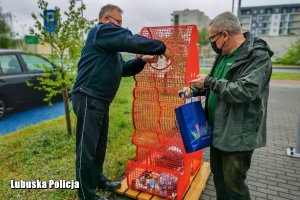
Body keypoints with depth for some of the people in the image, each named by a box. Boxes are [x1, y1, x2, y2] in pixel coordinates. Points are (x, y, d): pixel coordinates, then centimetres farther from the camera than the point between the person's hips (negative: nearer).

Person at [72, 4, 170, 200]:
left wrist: (143, 60, 7)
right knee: (87, 149, 0)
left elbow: (123, 69, 21)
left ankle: (98, 180, 37)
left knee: (99, 145, 19)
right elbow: (133, 41, -17)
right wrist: (161, 47, -8)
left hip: (101, 101, 10)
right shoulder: (102, 31, -7)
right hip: (88, 99, -10)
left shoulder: (112, 44, 22)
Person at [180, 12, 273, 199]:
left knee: (233, 183, 5)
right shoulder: (223, 55, 9)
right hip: (218, 130, 8)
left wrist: (209, 82, -21)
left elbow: (245, 91, -30)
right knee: (218, 174, 21)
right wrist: (195, 90, 5)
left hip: (238, 135, -8)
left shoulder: (258, 56, -17)